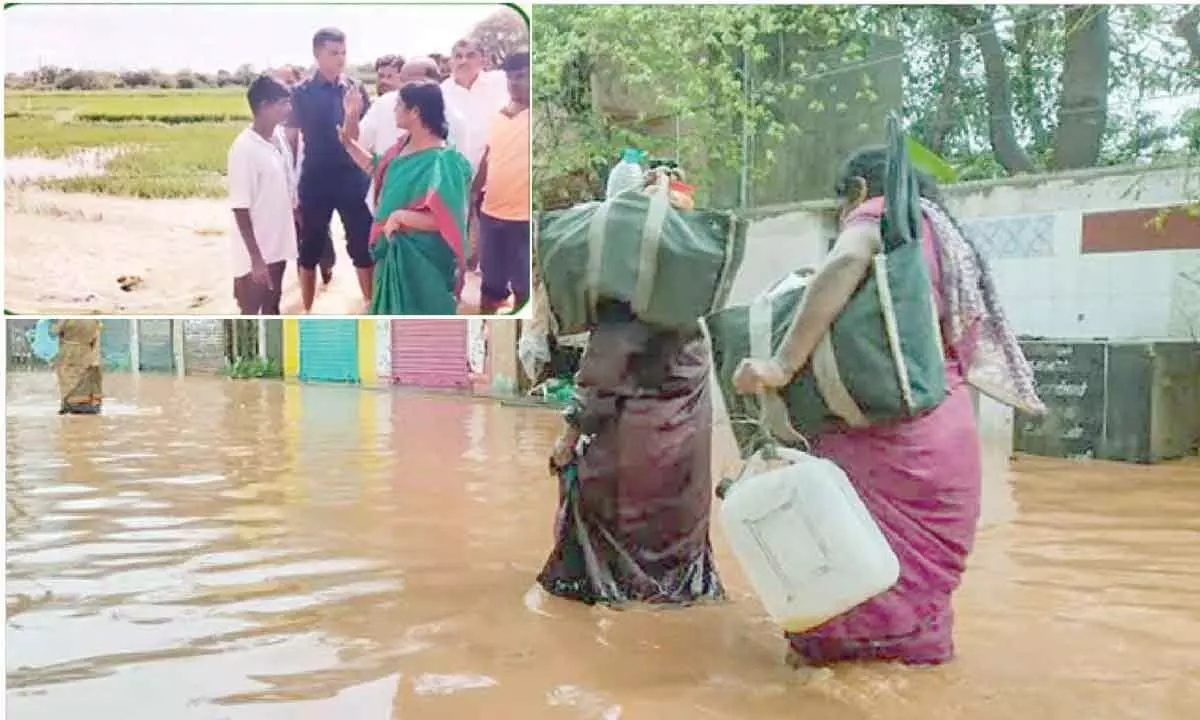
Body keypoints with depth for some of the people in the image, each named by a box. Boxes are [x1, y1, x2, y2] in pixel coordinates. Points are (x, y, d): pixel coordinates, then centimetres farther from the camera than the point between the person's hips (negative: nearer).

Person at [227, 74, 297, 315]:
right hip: (254, 254, -8)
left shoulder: (278, 142, 5)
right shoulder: (244, 148, -19)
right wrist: (255, 258, -20)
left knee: (272, 308, 19)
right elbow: (240, 208, -19)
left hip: (277, 246, 8)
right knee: (251, 314, 4)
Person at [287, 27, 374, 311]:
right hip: (314, 181, -1)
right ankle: (306, 312, 22)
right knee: (310, 249, 8)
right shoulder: (301, 93, -2)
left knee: (363, 247, 5)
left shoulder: (356, 89, 2)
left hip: (353, 179, 1)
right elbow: (291, 140, 2)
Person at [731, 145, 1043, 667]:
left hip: (888, 431, -8)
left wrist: (784, 364, -27)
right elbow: (965, 345, 23)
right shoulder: (944, 238, 27)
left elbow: (848, 261, -23)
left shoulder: (876, 213, 2)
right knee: (918, 563, 13)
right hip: (949, 434, 8)